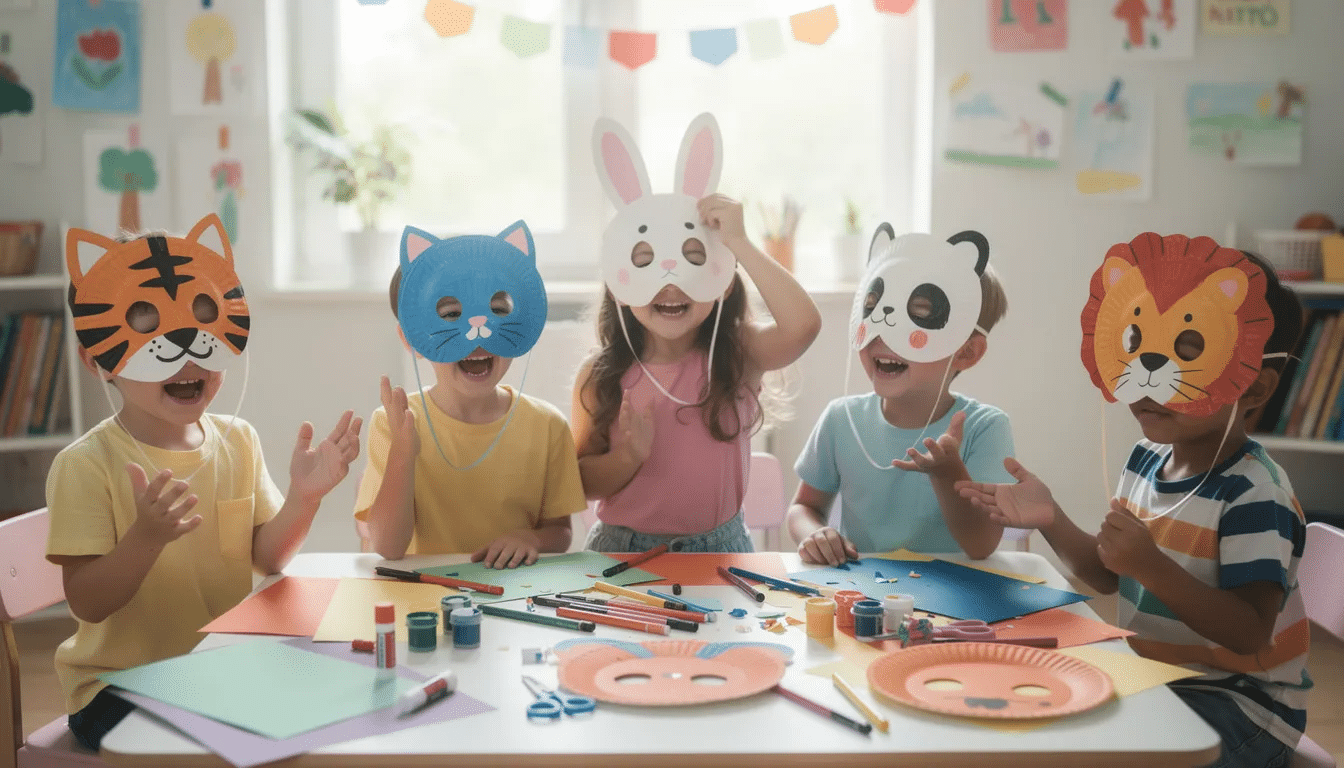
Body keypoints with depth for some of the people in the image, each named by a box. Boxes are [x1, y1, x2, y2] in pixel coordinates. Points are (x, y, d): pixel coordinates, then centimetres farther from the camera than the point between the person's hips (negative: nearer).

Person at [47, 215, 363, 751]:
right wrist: (147, 536, -34)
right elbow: (87, 604, -17)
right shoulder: (86, 465, -15)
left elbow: (267, 558, 0)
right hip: (121, 684, -5)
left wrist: (303, 495, -17)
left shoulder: (237, 440, 2)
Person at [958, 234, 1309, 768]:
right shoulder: (1146, 460, 4)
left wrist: (1151, 567, -37)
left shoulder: (1254, 494, -21)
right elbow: (1108, 575, 13)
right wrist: (1050, 521, -4)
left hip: (1241, 703, -7)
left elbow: (1251, 634, -27)